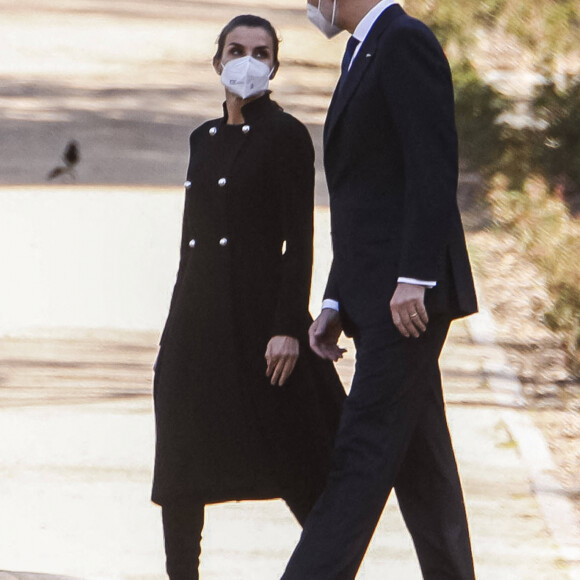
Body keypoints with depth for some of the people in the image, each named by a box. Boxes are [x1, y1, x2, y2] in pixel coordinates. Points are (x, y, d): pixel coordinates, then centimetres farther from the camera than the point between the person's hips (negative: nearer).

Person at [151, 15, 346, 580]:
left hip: (258, 309, -7)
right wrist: (182, 326, 17)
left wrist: (289, 327, -17)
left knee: (295, 469, -2)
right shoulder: (204, 138, 14)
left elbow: (299, 241, -10)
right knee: (179, 470, 5)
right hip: (196, 317, 7)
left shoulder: (286, 136, -5)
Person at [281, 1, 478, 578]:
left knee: (364, 451, -14)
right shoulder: (361, 57, 23)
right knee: (418, 461, 9)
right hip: (374, 298, 10)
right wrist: (336, 303, 17)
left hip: (411, 292, -10)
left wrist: (414, 278, -25)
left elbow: (434, 167, -18)